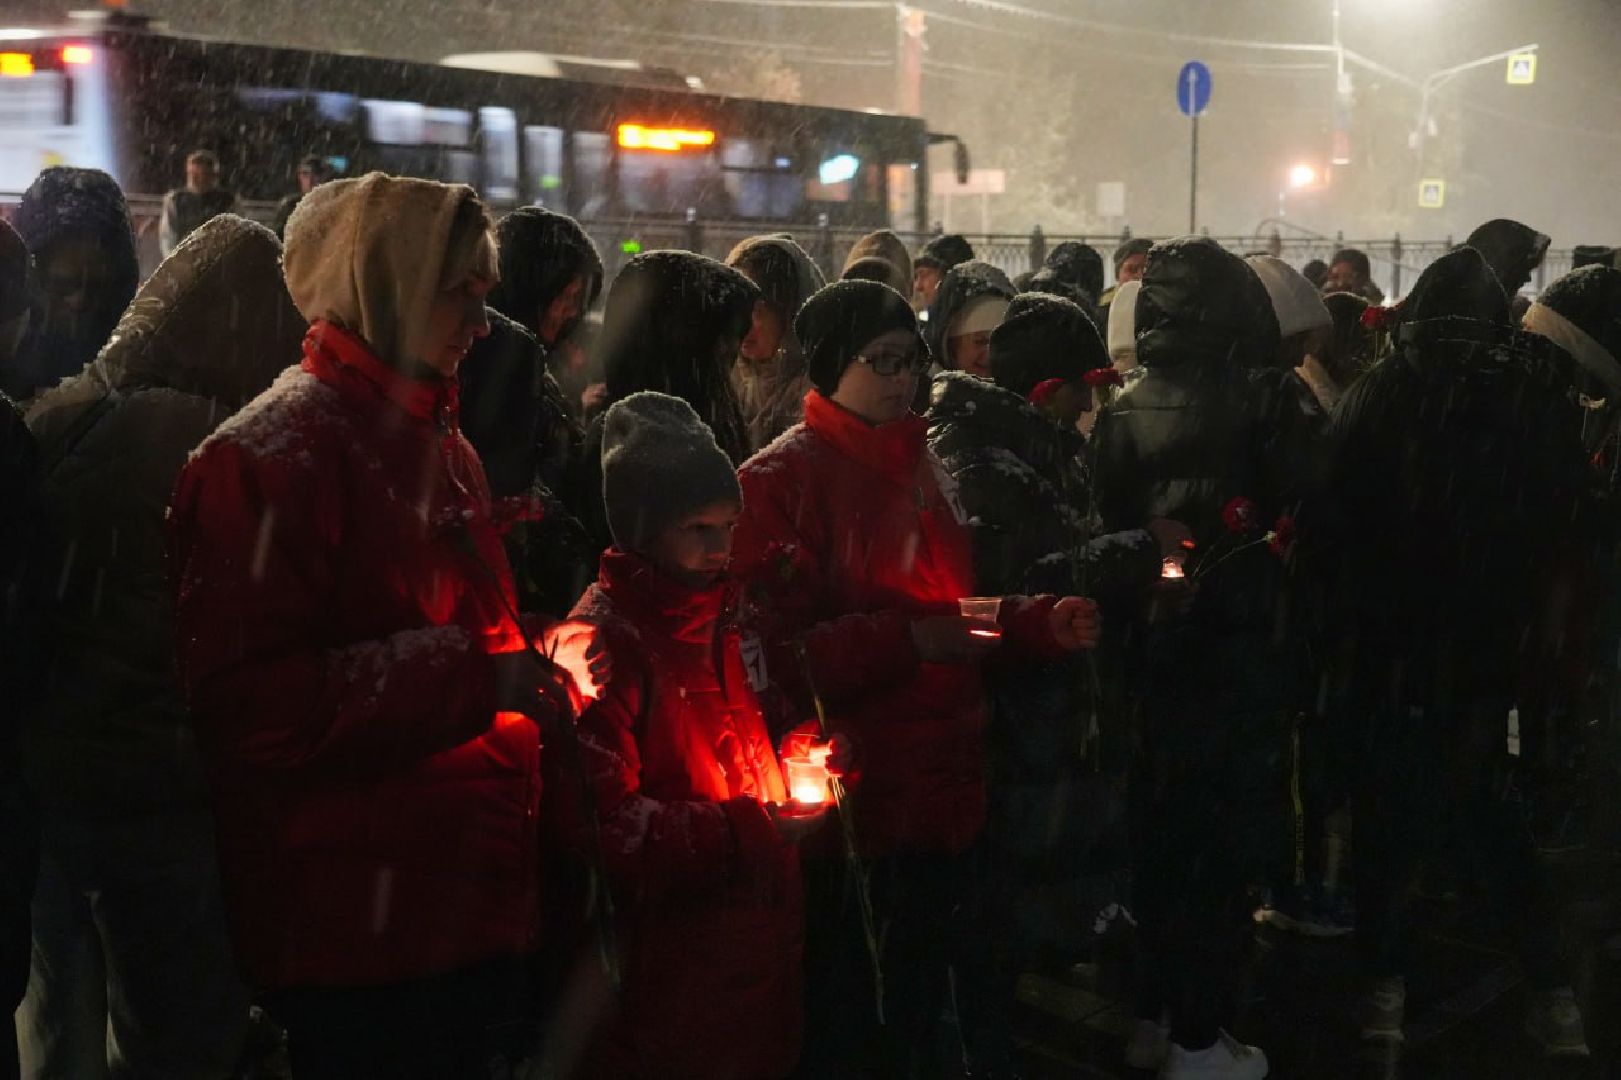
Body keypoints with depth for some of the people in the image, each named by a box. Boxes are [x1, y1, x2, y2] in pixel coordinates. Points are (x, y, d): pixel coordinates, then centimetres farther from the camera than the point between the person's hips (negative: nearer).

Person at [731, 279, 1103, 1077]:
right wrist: (903, 640, -25)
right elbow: (778, 652, -17)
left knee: (931, 999, 18)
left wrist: (1043, 623, 3)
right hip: (855, 795, -7)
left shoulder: (922, 467, 14)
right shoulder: (780, 481, -10)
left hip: (948, 783, 7)